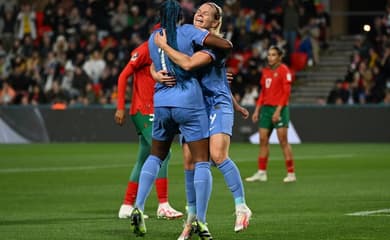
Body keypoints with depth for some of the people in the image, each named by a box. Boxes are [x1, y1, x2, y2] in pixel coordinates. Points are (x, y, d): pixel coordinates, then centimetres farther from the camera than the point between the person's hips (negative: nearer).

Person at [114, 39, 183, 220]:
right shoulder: (144, 51, -9)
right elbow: (123, 76, -12)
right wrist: (120, 108, -16)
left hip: (152, 114, 9)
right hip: (142, 111, -9)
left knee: (144, 160, 11)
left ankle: (127, 207, 17)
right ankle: (163, 206, -17)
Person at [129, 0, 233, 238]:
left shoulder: (153, 38, 11)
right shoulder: (188, 32, -3)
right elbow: (226, 44, -11)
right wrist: (223, 42, 11)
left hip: (161, 103, 5)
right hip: (189, 102, -5)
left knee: (156, 156, 21)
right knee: (202, 162, -1)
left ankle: (138, 208, 6)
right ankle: (201, 221, -11)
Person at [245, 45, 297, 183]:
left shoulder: (284, 70, -7)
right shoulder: (265, 71, 14)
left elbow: (286, 92, -12)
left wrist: (278, 110, -18)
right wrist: (257, 110, 13)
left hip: (279, 108, -7)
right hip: (266, 108, 7)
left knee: (283, 140, -7)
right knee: (263, 139, 4)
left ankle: (291, 173, -3)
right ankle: (261, 173, 9)